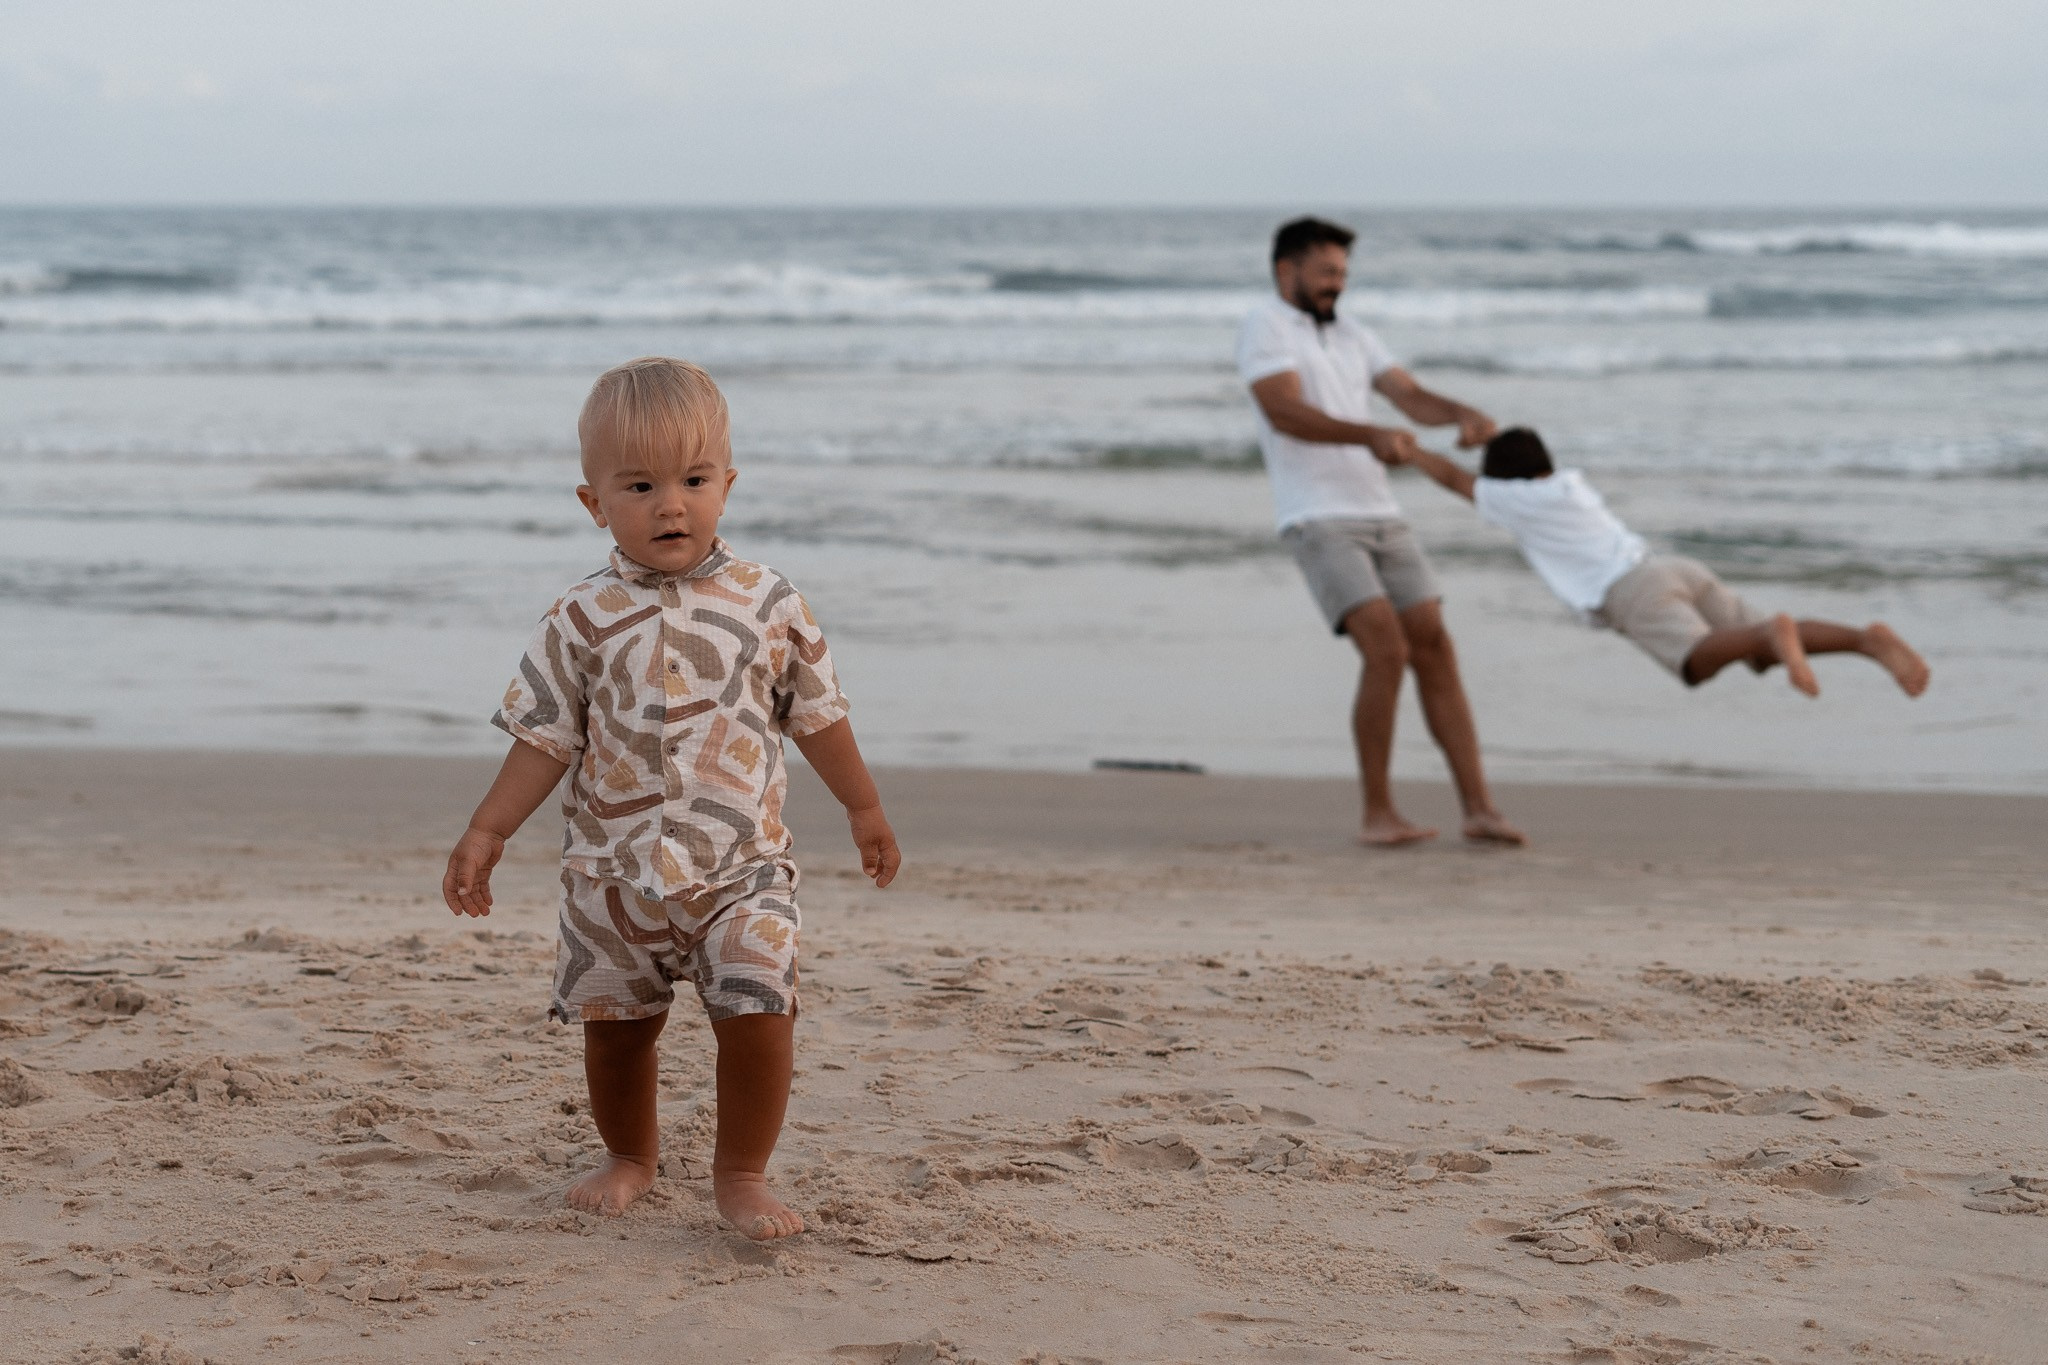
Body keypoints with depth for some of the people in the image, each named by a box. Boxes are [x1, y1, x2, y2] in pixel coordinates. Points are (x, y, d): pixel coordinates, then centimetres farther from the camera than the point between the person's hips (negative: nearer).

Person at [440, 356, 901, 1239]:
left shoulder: (768, 605, -1)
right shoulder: (583, 622, -4)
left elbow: (816, 714, 11)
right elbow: (545, 739, 1)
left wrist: (864, 809, 17)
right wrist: (485, 834, -5)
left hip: (741, 867, -1)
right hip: (615, 869, 1)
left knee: (758, 1014, -13)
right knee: (614, 1025, 13)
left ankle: (742, 1175, 5)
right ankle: (628, 1158, 37)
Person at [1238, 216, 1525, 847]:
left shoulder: (1353, 338, 19)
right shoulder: (1265, 328, -4)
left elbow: (1414, 399, 8)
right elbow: (1286, 413, -20)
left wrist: (1463, 414, -16)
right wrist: (1372, 435, -35)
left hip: (1380, 517, 7)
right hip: (1318, 523, -7)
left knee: (1435, 652, -1)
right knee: (1387, 653, -20)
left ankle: (1480, 810, 1)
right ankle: (1378, 813, -9)